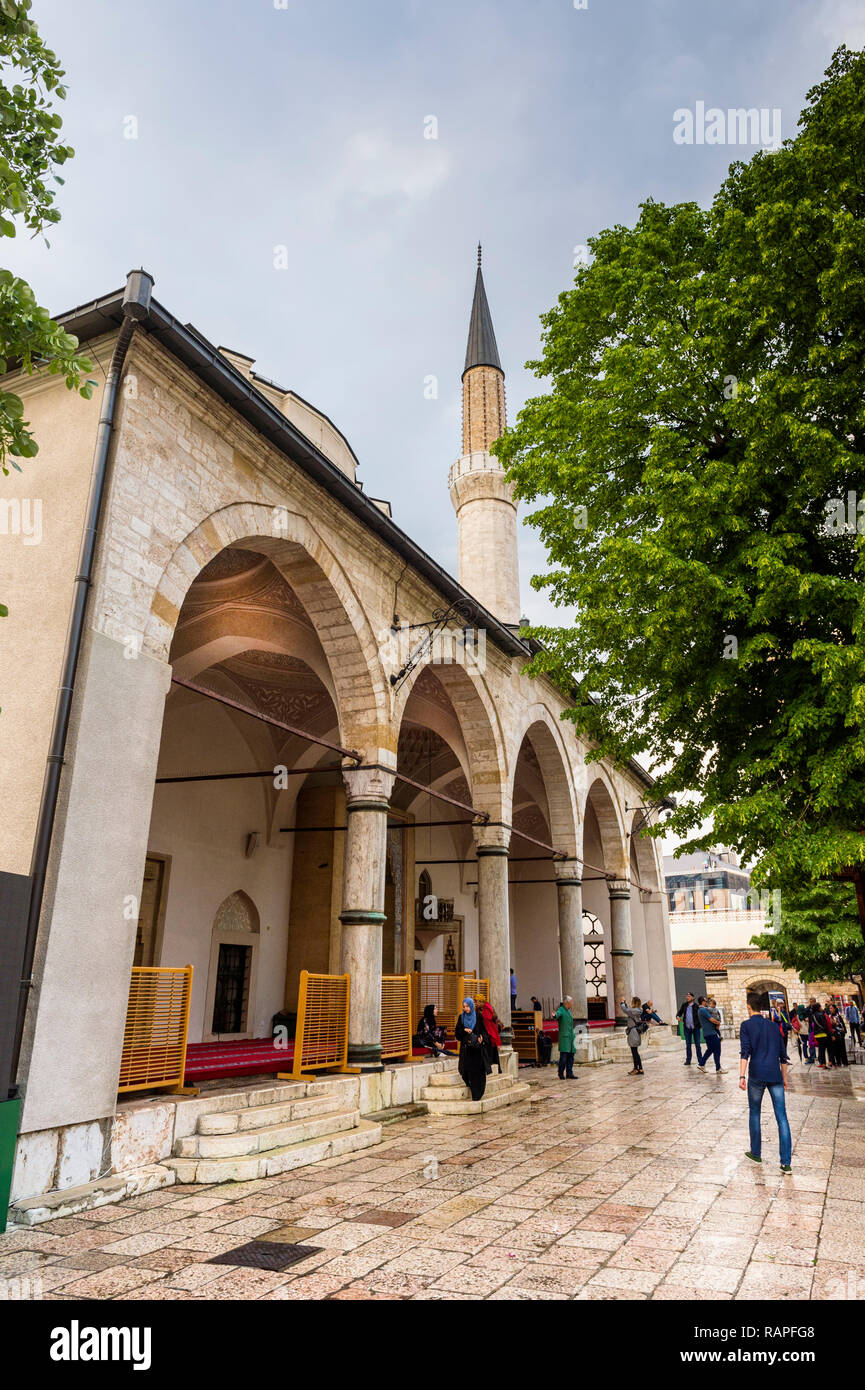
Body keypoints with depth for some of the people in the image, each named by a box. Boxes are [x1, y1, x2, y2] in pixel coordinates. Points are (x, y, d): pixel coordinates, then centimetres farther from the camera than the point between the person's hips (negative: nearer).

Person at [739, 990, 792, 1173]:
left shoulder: (747, 1025, 1)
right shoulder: (774, 1026, 15)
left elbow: (745, 1051, -10)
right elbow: (783, 1056, 18)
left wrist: (742, 1076, -13)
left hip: (757, 1075, -3)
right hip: (775, 1075, 3)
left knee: (754, 1114, 14)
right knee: (782, 1118, 2)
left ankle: (756, 1153, 22)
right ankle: (786, 1163, -3)